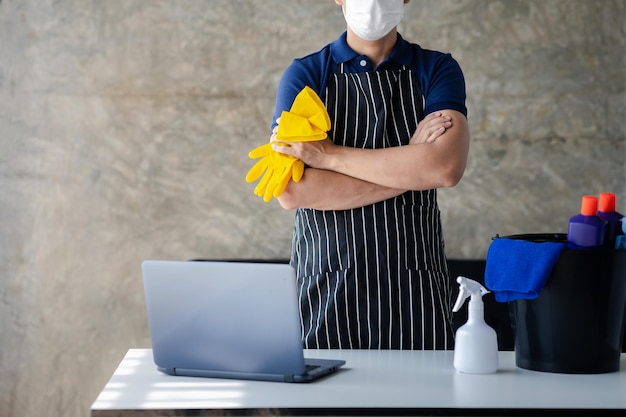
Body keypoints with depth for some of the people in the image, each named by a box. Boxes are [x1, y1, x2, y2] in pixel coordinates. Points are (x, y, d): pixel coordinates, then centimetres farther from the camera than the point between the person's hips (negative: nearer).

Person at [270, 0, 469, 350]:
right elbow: (291, 192, -11)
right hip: (326, 289, 0)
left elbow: (447, 167, -15)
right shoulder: (304, 75, 2)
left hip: (416, 290, 1)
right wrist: (410, 166, -12)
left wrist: (330, 155, -13)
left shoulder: (438, 71, 4)